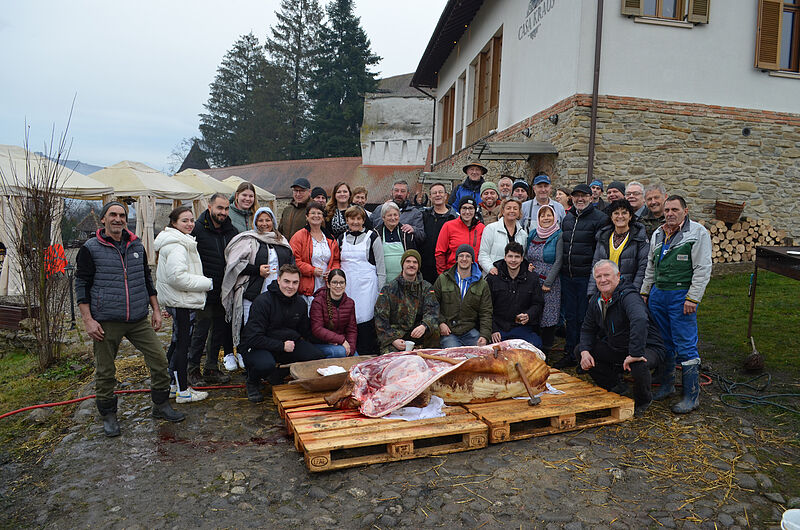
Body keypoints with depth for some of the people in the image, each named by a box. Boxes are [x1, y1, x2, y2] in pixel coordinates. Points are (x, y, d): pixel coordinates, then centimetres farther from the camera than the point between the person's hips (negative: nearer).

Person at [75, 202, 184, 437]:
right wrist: (88, 320, -9)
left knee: (159, 359, 1)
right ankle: (108, 415, 25)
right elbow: (82, 285, -2)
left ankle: (161, 405, 18)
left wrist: (156, 310, 14)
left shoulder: (137, 247, 11)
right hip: (106, 322, -3)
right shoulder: (90, 249, -2)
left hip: (139, 320, 4)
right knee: (105, 371, 6)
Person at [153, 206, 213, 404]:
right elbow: (177, 276, -27)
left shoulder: (182, 242, 16)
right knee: (183, 344, -3)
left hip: (177, 300, 11)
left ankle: (174, 385, 29)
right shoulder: (176, 245, -19)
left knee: (178, 343, 18)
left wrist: (203, 282, 17)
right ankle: (183, 391, 7)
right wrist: (206, 283, -19)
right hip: (181, 301, -11)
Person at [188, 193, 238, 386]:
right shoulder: (198, 229, -9)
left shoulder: (231, 231, 8)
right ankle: (193, 370, 16)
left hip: (224, 292, 6)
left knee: (219, 330, 13)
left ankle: (212, 368, 26)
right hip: (205, 291, -6)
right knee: (201, 331, 1)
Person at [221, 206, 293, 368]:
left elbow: (291, 263, 26)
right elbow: (234, 264, -7)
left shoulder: (282, 242, 17)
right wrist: (257, 270, -15)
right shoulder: (247, 240, 2)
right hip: (252, 295, -4)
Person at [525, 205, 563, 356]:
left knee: (548, 316, -4)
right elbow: (526, 256, 20)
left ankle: (545, 349, 7)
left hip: (550, 283, -4)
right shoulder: (532, 235, 12)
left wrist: (547, 283, -12)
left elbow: (558, 261, -8)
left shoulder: (558, 236, -3)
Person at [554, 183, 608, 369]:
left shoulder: (599, 218, -5)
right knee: (570, 316, 12)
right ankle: (570, 355, 21)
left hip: (587, 276, -6)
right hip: (567, 276, 6)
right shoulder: (567, 218, 15)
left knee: (584, 317, 0)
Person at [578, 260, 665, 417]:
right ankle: (615, 385, 12)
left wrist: (635, 354, -47)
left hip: (647, 348, -7)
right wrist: (585, 351, -9)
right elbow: (587, 328, 9)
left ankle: (643, 400, -2)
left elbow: (640, 321, -45)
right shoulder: (595, 300, 0)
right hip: (615, 349, 7)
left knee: (638, 365, -39)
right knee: (579, 350, -2)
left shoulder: (628, 296, -26)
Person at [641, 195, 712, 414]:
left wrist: (692, 298, -15)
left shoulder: (698, 233, -5)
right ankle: (666, 385, 28)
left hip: (682, 295, -6)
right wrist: (645, 291, 18)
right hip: (658, 293, 6)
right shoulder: (658, 234, 15)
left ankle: (692, 396, 5)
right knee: (663, 342, 13)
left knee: (685, 346, -4)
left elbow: (702, 270, -10)